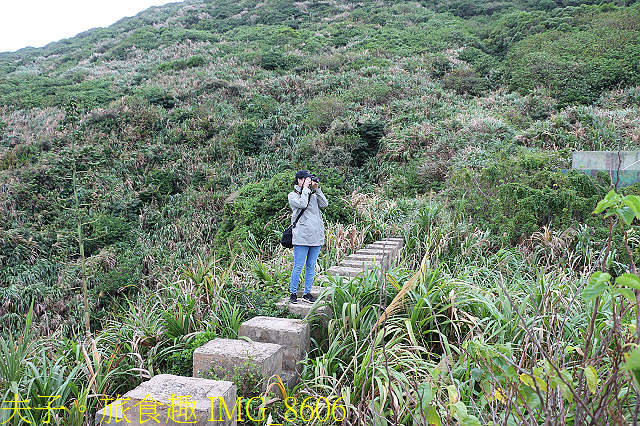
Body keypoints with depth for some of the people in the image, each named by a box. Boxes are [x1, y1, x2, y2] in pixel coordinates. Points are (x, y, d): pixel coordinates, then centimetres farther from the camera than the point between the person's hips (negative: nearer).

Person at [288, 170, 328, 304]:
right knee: (298, 266, -2)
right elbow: (302, 204, -16)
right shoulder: (293, 195, 2)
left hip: (316, 236, 5)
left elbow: (324, 204, 4)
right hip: (302, 236, -5)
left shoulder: (313, 194, 17)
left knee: (311, 266, 9)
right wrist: (306, 188, -7)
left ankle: (307, 294, 18)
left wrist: (317, 189, 1)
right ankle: (293, 293, 10)